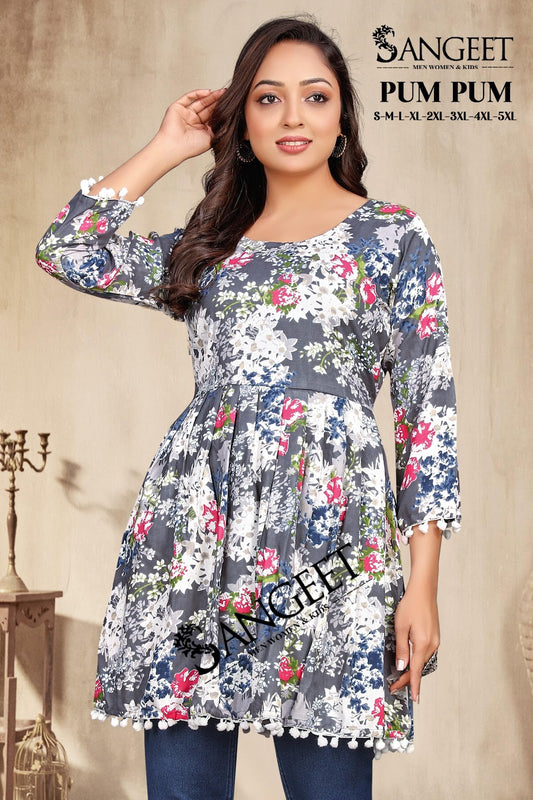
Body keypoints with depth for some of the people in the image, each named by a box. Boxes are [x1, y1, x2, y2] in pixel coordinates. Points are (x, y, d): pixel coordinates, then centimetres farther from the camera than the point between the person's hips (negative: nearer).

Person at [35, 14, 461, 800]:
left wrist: (422, 584, -7)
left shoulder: (394, 236, 7)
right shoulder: (208, 246, 18)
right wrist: (166, 148, 14)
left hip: (326, 537, -3)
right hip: (193, 531, 4)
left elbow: (429, 410, 1)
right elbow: (65, 250, 10)